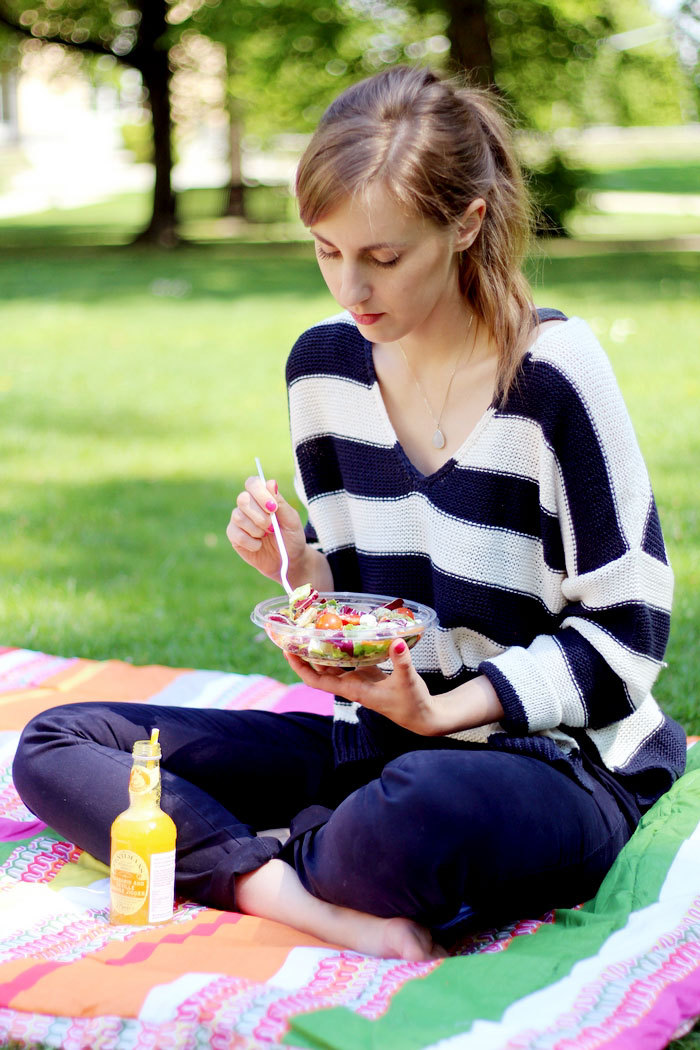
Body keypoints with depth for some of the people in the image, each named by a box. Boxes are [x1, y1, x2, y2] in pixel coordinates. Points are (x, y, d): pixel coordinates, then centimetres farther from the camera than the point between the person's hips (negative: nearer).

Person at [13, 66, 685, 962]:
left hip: (552, 761, -6)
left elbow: (627, 631, -12)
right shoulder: (324, 365, 3)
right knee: (54, 745, -3)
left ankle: (291, 855, -7)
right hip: (380, 735, 7)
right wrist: (300, 566, -9)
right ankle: (338, 915, -22)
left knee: (416, 812, -43)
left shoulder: (554, 372, -15)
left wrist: (442, 712, -21)